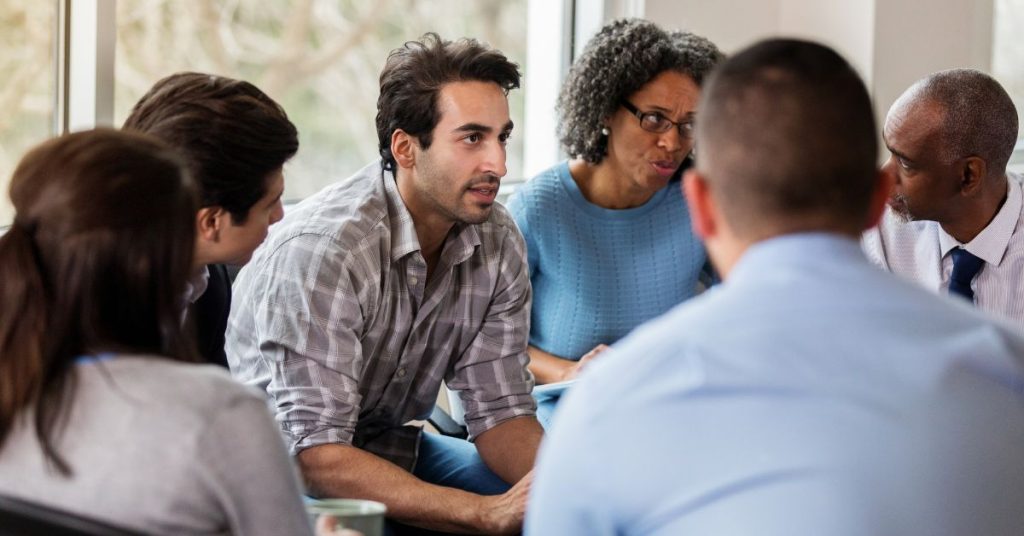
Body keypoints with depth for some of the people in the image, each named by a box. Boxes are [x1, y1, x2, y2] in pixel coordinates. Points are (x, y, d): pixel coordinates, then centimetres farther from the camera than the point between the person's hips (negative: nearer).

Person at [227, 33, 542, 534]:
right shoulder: (322, 249, -27)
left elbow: (500, 410, -2)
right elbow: (316, 455, -30)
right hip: (287, 461, -6)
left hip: (386, 446, 6)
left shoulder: (498, 243, -5)